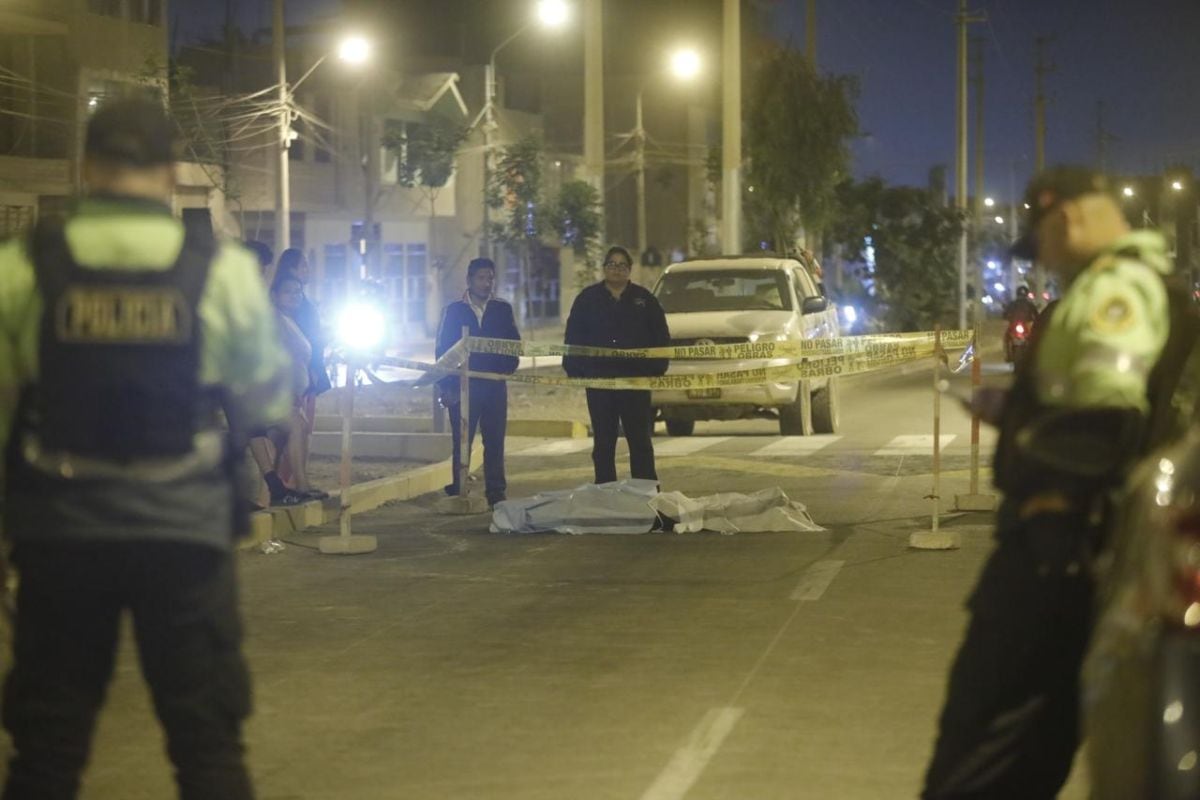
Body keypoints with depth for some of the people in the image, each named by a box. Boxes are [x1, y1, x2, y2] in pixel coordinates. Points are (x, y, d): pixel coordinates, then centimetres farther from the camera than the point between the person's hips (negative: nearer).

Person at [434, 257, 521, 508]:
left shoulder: (503, 310, 8)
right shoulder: (453, 311, 4)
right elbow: (443, 351, 3)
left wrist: (507, 369, -8)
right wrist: (446, 386, -5)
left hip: (495, 386, 1)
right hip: (463, 387, -1)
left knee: (495, 442, 0)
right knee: (461, 442, 1)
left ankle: (496, 493, 3)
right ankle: (458, 492, 5)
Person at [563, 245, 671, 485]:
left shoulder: (644, 299, 7)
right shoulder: (588, 299, 7)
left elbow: (661, 337, 7)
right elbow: (573, 338, 5)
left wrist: (656, 369, -3)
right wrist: (575, 370, -4)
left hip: (635, 380, 0)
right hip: (599, 380, 0)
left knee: (640, 439, 1)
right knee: (603, 442, 4)